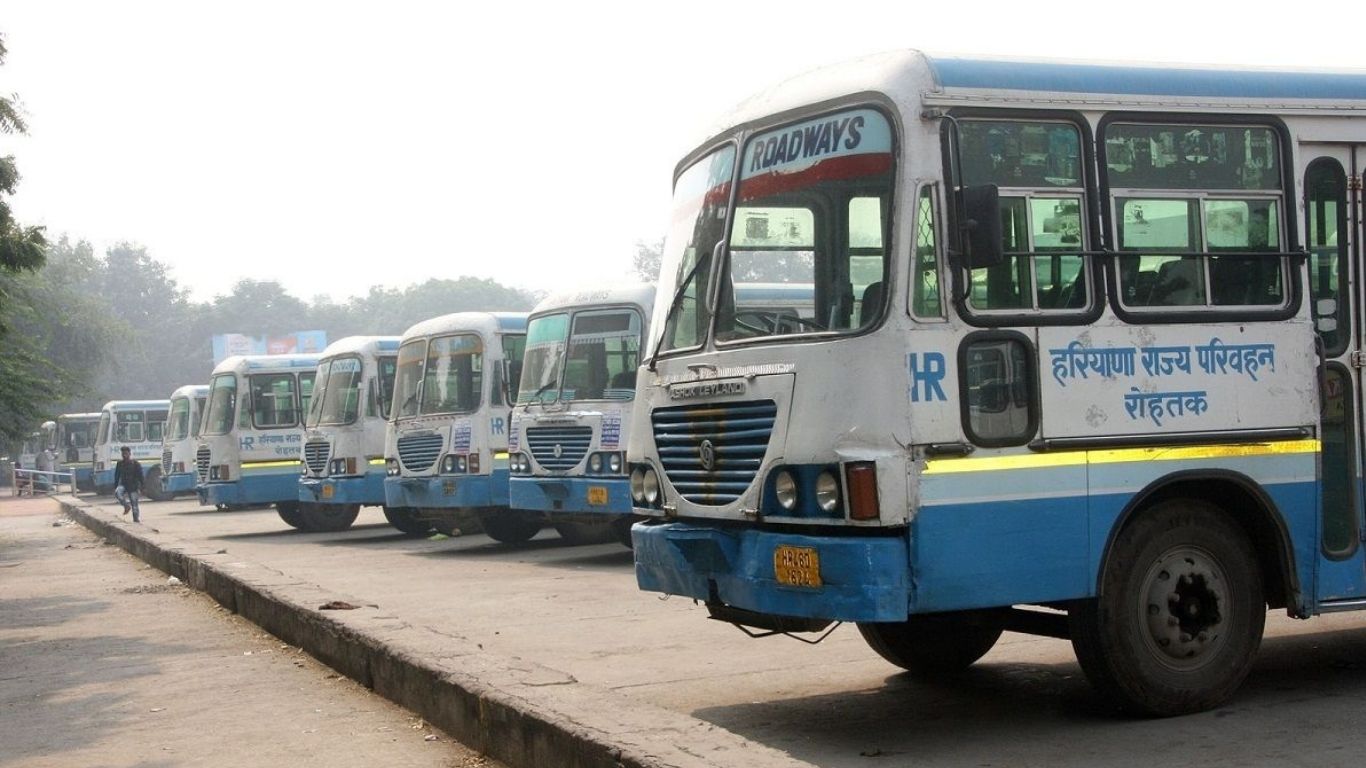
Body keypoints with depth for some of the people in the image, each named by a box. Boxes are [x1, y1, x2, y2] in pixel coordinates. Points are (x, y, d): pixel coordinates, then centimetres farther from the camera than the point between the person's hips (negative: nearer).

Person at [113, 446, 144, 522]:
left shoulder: (136, 464, -5)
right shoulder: (120, 464, 5)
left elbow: (140, 477, -3)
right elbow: (117, 476, 14)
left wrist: (140, 488, -10)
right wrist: (115, 487, 9)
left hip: (133, 487, -3)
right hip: (123, 484, 3)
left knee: (134, 504, -1)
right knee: (117, 492, -30)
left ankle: (136, 519, 12)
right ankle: (127, 505, -12)